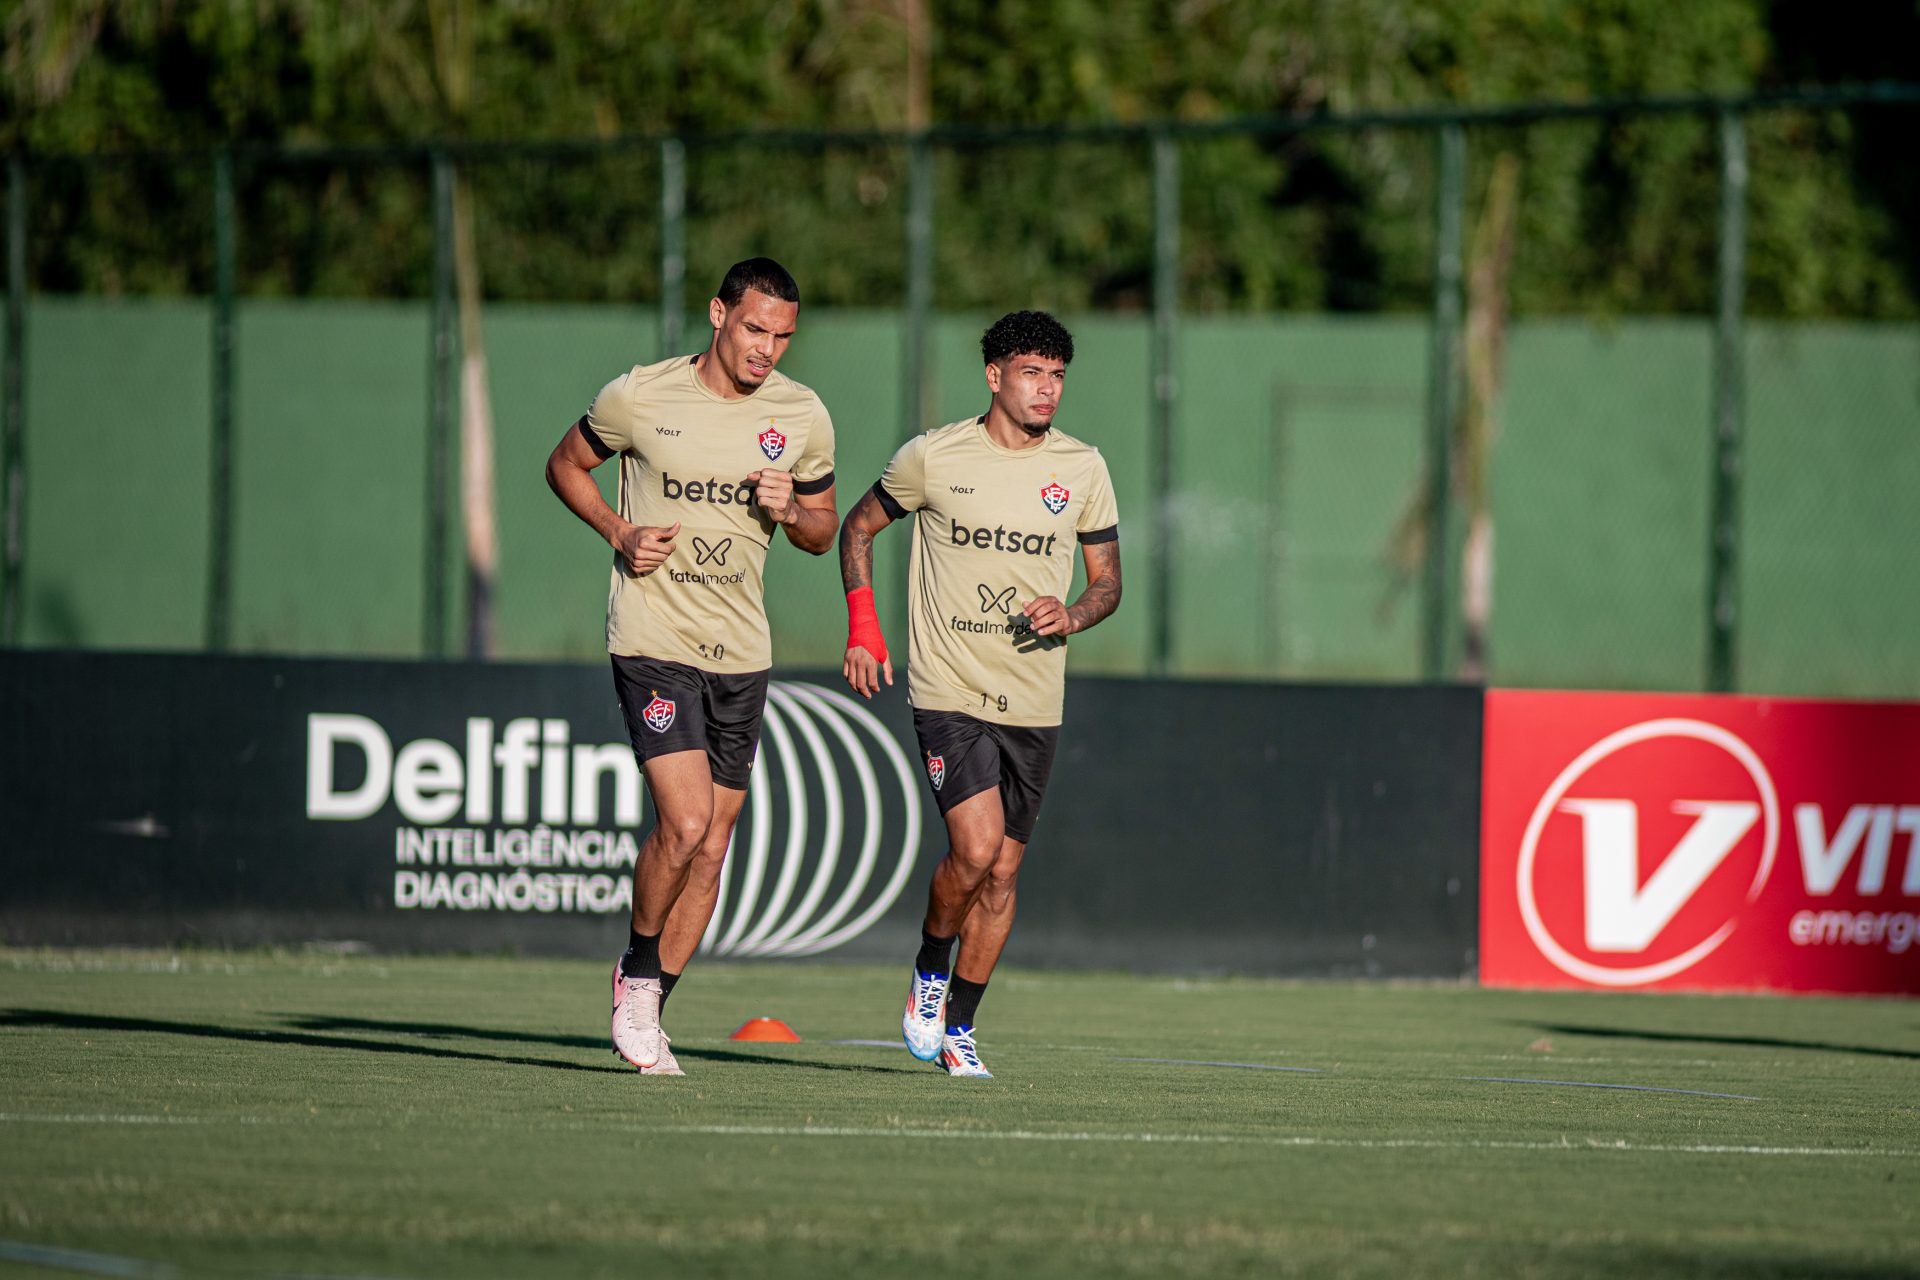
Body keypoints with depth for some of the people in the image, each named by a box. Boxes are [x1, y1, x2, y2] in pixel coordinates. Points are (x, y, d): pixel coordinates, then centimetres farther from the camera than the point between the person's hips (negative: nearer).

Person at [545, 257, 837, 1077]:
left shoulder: (803, 416, 3)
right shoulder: (639, 397, -6)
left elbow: (824, 531, 15)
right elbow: (565, 465, 10)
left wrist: (792, 510, -8)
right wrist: (619, 533, -6)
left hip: (741, 654, 4)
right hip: (654, 640, -4)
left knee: (711, 850, 4)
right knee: (686, 823, -19)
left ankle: (644, 1013, 17)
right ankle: (639, 972, 5)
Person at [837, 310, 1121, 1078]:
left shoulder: (1082, 469, 4)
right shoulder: (933, 458, -3)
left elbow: (1108, 579, 12)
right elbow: (858, 527, 11)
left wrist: (1072, 617, -10)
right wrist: (862, 630, 2)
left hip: (1034, 702, 4)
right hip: (947, 691, -3)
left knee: (1003, 871, 5)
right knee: (977, 847, -20)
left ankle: (956, 1030, 18)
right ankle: (930, 970, 8)